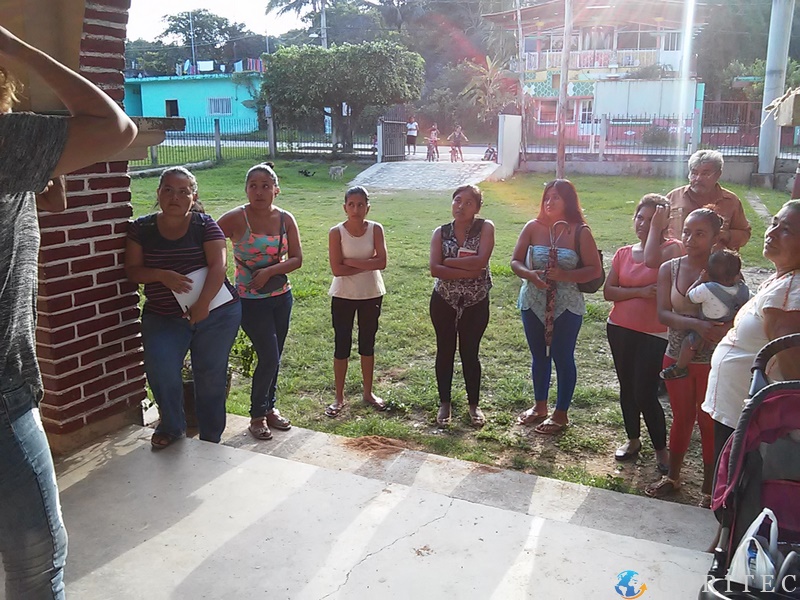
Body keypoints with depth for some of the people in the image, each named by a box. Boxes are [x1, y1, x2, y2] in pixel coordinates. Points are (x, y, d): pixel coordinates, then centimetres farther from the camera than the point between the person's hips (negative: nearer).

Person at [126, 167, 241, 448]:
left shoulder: (205, 225, -2)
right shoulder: (141, 228, 5)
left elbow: (218, 265, -13)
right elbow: (133, 270, 2)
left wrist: (202, 304, -25)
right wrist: (162, 275, -18)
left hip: (215, 313, -1)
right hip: (163, 317, 1)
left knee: (210, 376, 3)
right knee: (160, 367, -21)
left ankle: (210, 441, 23)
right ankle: (171, 427, 6)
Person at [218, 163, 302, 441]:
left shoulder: (285, 219, -2)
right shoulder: (236, 219, -14)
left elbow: (297, 259, -3)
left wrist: (269, 271, -17)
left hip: (281, 297, 4)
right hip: (251, 301, -4)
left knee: (274, 357, 13)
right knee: (269, 357, -6)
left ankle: (269, 408, 32)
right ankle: (257, 416, 14)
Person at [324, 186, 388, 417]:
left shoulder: (375, 229, -5)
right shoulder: (337, 232, -11)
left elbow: (381, 262, -15)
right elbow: (337, 269, -18)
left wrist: (351, 262, -19)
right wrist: (367, 264, -16)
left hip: (371, 295, 2)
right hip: (343, 296, -2)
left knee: (367, 344, 14)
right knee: (342, 346, 6)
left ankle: (368, 392, 29)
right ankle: (339, 397, 17)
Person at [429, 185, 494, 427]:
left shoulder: (485, 227, -7)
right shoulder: (441, 232, -2)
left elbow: (480, 261, -22)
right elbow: (435, 269, -15)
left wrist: (448, 261, -15)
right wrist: (468, 272, -22)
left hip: (476, 303, -2)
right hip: (444, 301, 2)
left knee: (470, 353, 9)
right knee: (445, 351, 11)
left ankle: (474, 404, 28)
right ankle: (445, 403, 27)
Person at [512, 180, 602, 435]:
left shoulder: (580, 232, -8)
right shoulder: (533, 227, -2)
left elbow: (595, 270, -8)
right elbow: (515, 261, 3)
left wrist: (565, 275, -22)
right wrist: (530, 274, -18)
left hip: (566, 307, -3)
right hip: (533, 303, 3)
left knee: (563, 357, 5)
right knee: (539, 355, 16)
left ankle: (560, 414, 21)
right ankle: (539, 406, 35)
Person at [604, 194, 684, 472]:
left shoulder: (671, 248, -7)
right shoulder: (623, 253, 7)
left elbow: (651, 260, -30)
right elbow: (608, 291, -1)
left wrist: (657, 225, -18)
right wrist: (640, 292, -15)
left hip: (654, 334, -5)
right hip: (620, 329, 5)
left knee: (645, 393, -7)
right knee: (627, 387, 14)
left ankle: (661, 450, 12)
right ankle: (633, 440, 32)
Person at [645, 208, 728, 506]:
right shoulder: (670, 269, -3)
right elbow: (663, 313, -10)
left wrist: (724, 329, -32)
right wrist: (696, 324, -26)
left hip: (713, 362, -2)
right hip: (677, 358, 3)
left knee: (709, 423, 8)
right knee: (682, 418, 18)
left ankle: (709, 488, 25)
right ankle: (672, 476, 35)